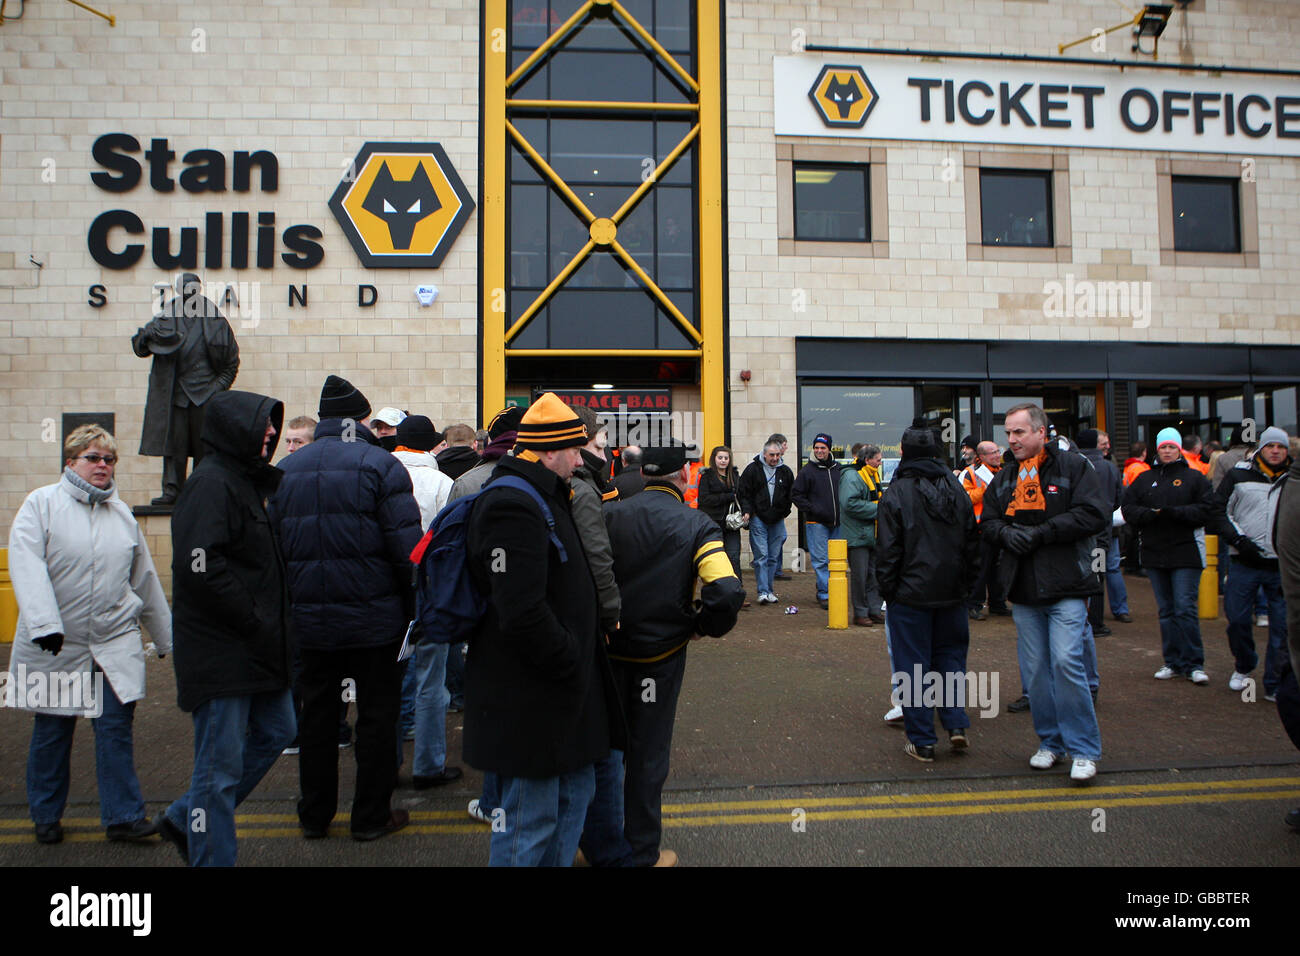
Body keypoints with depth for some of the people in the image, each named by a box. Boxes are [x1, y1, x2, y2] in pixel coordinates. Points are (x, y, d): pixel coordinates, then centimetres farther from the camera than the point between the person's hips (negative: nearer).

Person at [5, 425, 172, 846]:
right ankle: (46, 815, 29)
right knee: (52, 730, 11)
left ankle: (123, 815, 7)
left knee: (116, 725, -1)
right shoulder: (41, 503, -3)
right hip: (56, 643, -2)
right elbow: (27, 566, -15)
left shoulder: (122, 513, 10)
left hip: (116, 642, 2)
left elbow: (145, 579, 17)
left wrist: (165, 637, 21)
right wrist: (44, 623, -27)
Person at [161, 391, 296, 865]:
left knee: (276, 731, 18)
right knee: (221, 767, 1)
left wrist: (270, 621, 11)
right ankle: (211, 857, 15)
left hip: (255, 648, 10)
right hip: (221, 652, -10)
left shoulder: (243, 481, 16)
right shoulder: (211, 484, -16)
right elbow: (199, 567, -27)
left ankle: (186, 819, 31)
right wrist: (252, 618, -19)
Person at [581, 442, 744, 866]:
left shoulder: (609, 515, -5)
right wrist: (703, 626, -6)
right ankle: (641, 853, 26)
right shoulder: (696, 525, -12)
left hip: (606, 650, 3)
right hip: (661, 652, -2)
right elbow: (727, 591, -24)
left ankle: (603, 846, 31)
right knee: (648, 752, 13)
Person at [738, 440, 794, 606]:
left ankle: (768, 590, 17)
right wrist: (747, 511, -12)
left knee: (774, 557, 8)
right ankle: (762, 592, -8)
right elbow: (743, 492, -1)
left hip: (777, 520, 4)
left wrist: (784, 511, 8)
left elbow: (792, 494, 17)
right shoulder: (752, 469, -2)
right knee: (761, 556, -8)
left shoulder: (785, 472, 8)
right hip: (758, 519, -4)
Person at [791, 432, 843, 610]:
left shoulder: (838, 468, 11)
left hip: (837, 523, 5)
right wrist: (812, 509, -11)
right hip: (816, 522, -5)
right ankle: (824, 595, -3)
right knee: (821, 560, -7)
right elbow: (796, 494, -1)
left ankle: (823, 590, 21)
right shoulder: (807, 471, -2)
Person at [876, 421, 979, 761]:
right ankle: (956, 724, 8)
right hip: (952, 593, 5)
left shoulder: (896, 493, -11)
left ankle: (922, 741, 8)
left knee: (912, 665, 3)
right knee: (950, 655, 18)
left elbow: (887, 551, -11)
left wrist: (888, 590, -2)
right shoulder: (956, 489, 6)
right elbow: (973, 544, 10)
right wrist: (965, 585, 16)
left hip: (911, 594, -4)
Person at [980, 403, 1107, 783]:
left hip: (1066, 585, -5)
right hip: (1023, 592, 6)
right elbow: (988, 519, 17)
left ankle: (1084, 749, 1)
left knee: (1066, 661, -13)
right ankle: (1051, 741, 24)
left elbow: (1094, 515, -12)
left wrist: (1040, 532, -15)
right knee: (1034, 669, 9)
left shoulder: (1073, 466, -2)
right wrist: (1006, 532, -5)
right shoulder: (1005, 478, 15)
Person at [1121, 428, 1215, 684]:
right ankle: (1173, 662, 16)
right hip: (1153, 553, 4)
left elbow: (1206, 510, -6)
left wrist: (1174, 512, -18)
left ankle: (1194, 664, 2)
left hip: (1186, 552, -4)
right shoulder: (1144, 479, 13)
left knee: (1185, 608, -8)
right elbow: (1129, 509, 6)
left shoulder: (1195, 478, 4)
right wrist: (1150, 514, -13)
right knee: (1166, 610, 9)